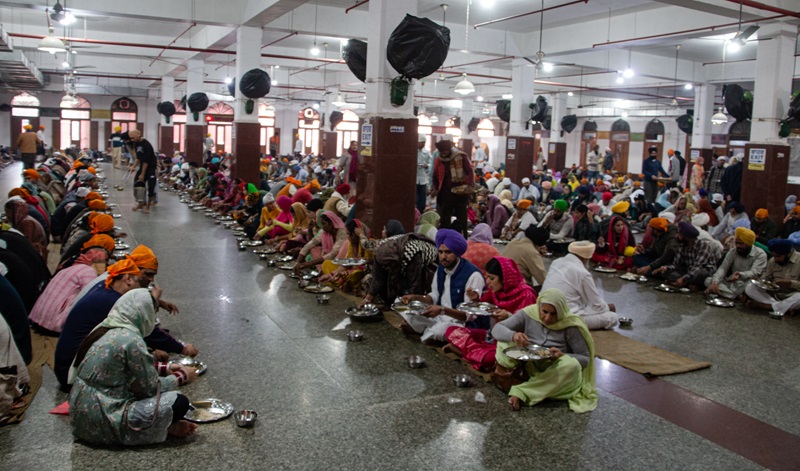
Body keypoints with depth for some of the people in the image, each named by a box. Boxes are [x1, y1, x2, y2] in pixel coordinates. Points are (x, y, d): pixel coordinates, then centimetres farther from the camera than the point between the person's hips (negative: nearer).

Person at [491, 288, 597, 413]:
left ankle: (521, 393, -29)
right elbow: (497, 329, -15)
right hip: (529, 369, 1)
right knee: (506, 336, -18)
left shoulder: (571, 326, -18)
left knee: (572, 365, -36)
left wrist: (562, 356, -33)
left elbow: (585, 359, -13)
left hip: (556, 375, -1)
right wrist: (513, 335, -38)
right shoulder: (529, 314, -12)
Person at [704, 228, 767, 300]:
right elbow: (723, 268, -8)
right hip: (732, 283, 4)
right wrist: (715, 282, -28)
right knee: (708, 280, -21)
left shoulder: (760, 254, -8)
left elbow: (754, 273, -21)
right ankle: (738, 296, -31)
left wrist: (740, 275, -44)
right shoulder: (732, 252, 3)